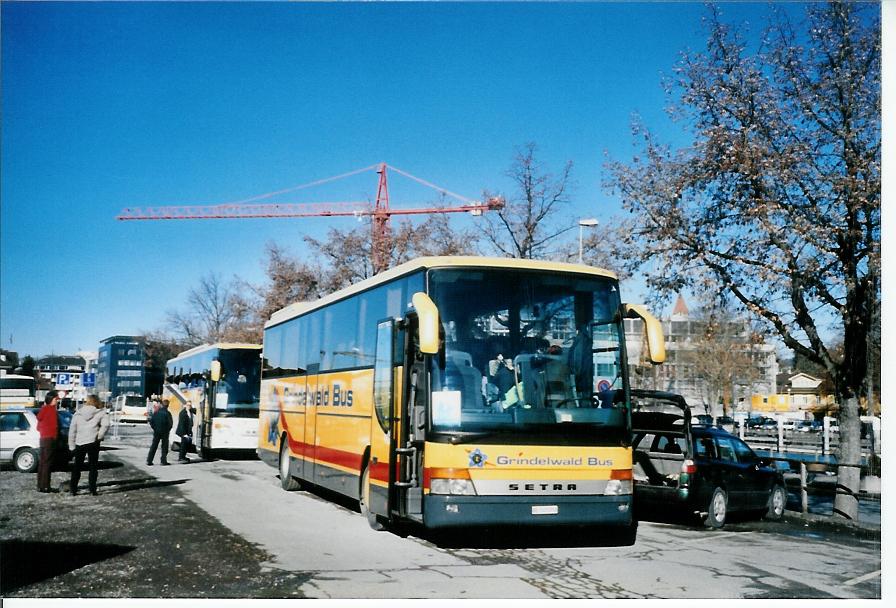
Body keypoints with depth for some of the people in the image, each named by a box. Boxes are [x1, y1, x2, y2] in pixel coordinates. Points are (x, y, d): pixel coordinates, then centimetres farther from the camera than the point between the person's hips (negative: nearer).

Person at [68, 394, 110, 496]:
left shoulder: (77, 414, 7)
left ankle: (73, 488, 12)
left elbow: (72, 431, 6)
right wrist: (100, 436, -6)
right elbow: (105, 424, -19)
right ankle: (92, 489, 4)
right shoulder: (101, 413, -3)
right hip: (93, 443, -2)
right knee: (93, 466, 7)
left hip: (79, 444, 3)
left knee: (77, 467, 14)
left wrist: (71, 445, 10)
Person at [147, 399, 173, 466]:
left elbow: (151, 421, 1)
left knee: (153, 447, 9)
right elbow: (170, 423, -13)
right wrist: (168, 430, 3)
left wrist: (154, 428, 10)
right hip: (165, 432, -3)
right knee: (164, 447, 7)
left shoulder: (156, 412, -1)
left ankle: (149, 461, 7)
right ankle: (163, 461, 4)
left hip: (156, 432, 3)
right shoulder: (167, 413, -12)